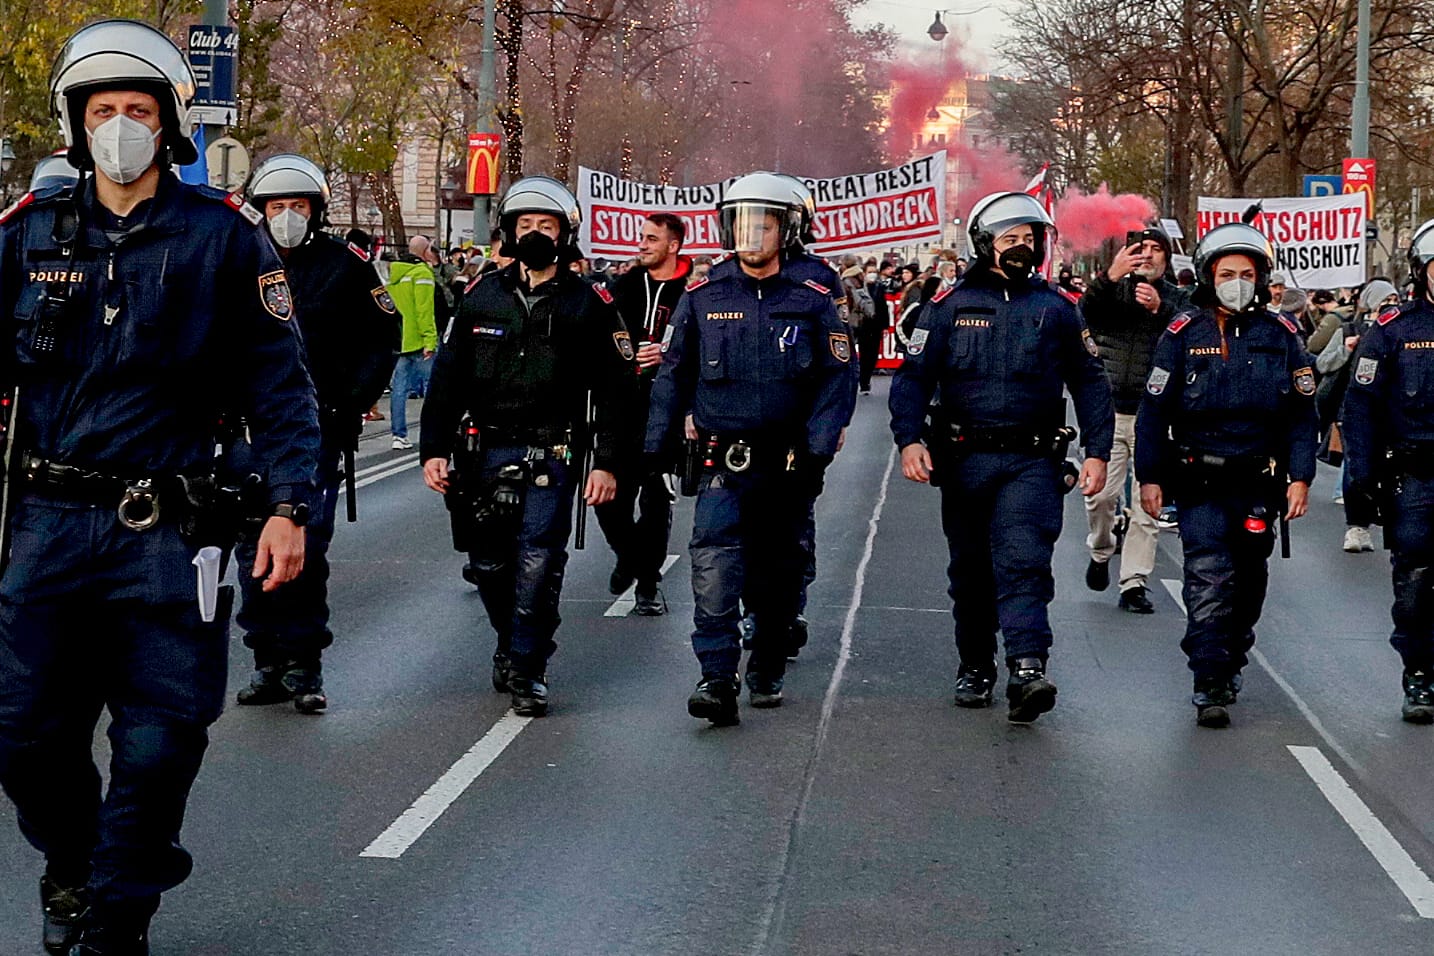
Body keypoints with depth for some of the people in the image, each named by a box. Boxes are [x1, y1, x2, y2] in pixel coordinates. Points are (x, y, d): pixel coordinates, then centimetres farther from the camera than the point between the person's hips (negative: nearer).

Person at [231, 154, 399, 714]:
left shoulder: (345, 266, 1)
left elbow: (384, 338, 7)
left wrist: (353, 403, -3)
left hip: (318, 431, -3)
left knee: (306, 552, -5)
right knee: (255, 551, 5)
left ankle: (304, 664, 3)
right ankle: (268, 664, 13)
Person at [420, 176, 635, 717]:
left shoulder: (590, 304, 3)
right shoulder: (483, 297, 10)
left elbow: (615, 391, 2)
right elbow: (447, 378, 10)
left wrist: (606, 463, -6)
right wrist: (434, 450, 2)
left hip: (553, 455, -3)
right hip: (486, 451, 3)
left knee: (538, 566, -10)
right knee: (489, 565, 7)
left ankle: (528, 671, 2)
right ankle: (510, 642, 33)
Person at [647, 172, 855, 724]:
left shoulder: (813, 299, 0)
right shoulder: (704, 298, 3)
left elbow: (838, 378, 0)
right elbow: (674, 376, 8)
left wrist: (817, 448, -11)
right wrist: (656, 449, 2)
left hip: (789, 465, 1)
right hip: (723, 463, -1)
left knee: (778, 573, 13)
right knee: (714, 564, -18)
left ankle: (768, 672, 30)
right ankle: (717, 678, -20)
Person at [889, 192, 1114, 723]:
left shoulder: (1055, 309, 8)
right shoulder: (950, 305, 5)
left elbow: (1089, 382, 12)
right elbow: (914, 376, 3)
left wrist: (1098, 452, 4)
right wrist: (909, 439, -11)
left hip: (1032, 463, -1)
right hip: (965, 460, 1)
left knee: (1023, 561, -16)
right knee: (971, 572, 10)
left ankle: (1027, 670, -26)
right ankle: (975, 669, 24)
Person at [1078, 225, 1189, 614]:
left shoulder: (1177, 299, 8)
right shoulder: (1113, 290, 9)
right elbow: (1087, 313, -12)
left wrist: (1160, 309, -23)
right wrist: (1110, 276, -26)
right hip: (1110, 410, 0)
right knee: (1100, 494, -4)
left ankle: (1134, 582, 4)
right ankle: (1100, 553, 24)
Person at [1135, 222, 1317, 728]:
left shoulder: (1281, 336, 3)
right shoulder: (1183, 334, -1)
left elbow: (1302, 414, 5)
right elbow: (1154, 410, 1)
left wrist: (1300, 477, -2)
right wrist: (1149, 476, -3)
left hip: (1260, 486, 3)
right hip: (1200, 483, -2)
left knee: (1248, 582, 12)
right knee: (1209, 578, -12)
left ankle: (1231, 661, 32)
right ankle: (1210, 687, -12)